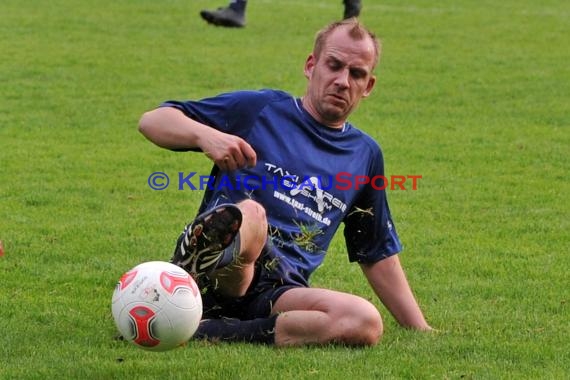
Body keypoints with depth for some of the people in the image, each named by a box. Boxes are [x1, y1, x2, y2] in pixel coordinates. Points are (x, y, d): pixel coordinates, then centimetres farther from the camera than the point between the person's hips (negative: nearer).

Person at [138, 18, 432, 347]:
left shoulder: (366, 154, 23)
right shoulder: (259, 108, 10)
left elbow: (378, 255, 30)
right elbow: (152, 121, 7)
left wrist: (420, 329, 24)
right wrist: (205, 135, -14)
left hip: (280, 292, 4)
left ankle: (211, 331, -34)